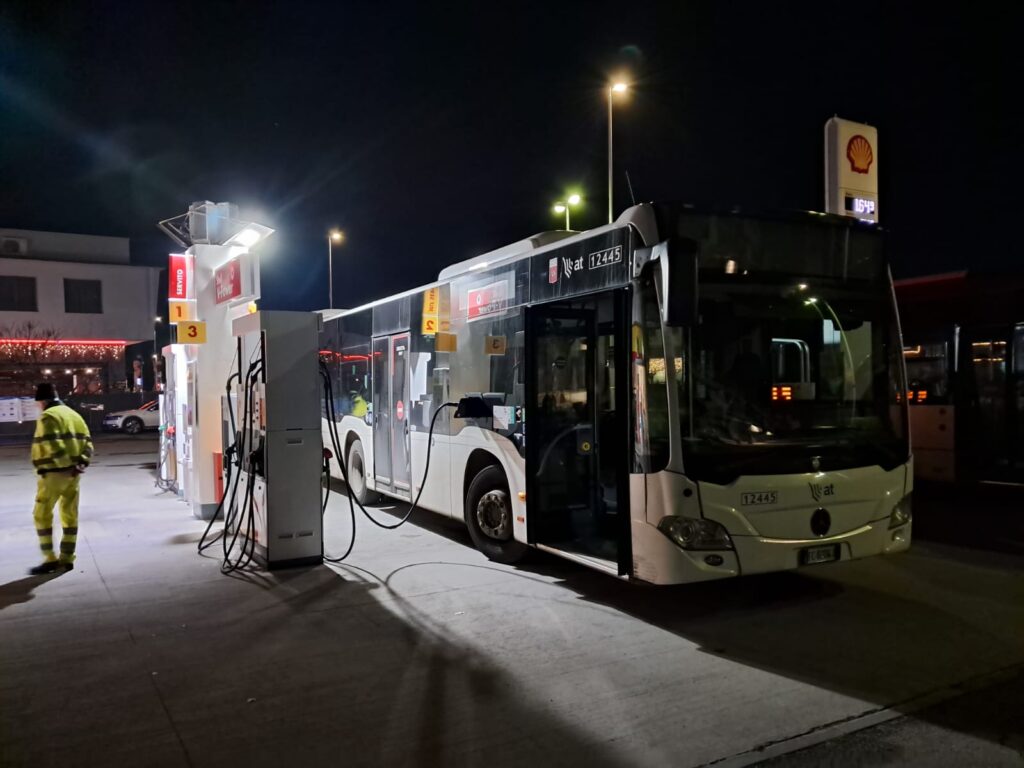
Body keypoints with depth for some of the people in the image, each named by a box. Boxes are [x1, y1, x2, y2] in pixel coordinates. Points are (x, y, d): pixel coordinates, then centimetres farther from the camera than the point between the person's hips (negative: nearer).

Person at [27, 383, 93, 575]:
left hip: (54, 472, -8)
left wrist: (67, 465, -17)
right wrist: (81, 464, -2)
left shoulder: (48, 417, -10)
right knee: (70, 515, 10)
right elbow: (87, 442, 8)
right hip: (73, 473, 8)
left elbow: (53, 446, -23)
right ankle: (66, 559, 14)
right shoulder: (74, 415, 15)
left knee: (42, 514, 3)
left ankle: (50, 559, 2)